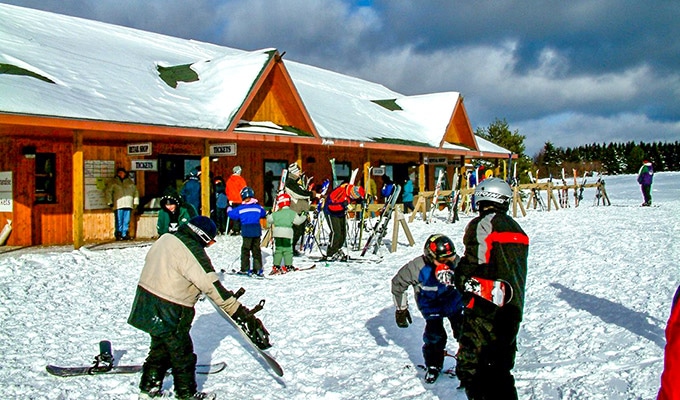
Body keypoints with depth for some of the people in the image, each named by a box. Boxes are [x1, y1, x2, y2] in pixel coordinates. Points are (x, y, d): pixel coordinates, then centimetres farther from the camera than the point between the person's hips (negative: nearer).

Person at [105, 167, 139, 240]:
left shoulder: (130, 182, 18)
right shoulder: (113, 182, 7)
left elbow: (135, 192, 20)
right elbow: (107, 192, 5)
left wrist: (135, 202, 13)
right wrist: (110, 202, -1)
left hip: (128, 205, 3)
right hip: (118, 205, -3)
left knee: (126, 221, 4)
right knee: (119, 221, -6)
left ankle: (125, 234, 10)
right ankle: (118, 234, 1)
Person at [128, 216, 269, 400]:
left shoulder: (166, 238, 2)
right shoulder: (193, 253, -23)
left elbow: (151, 260, 19)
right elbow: (213, 287, -26)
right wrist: (239, 311, -23)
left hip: (147, 302, 9)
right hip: (168, 314, -9)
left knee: (160, 348, 25)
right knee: (182, 354, 10)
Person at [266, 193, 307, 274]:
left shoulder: (276, 214, 2)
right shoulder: (292, 213, -4)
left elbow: (269, 220, 12)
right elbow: (298, 221, -2)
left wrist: (268, 215, 34)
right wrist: (304, 216, 15)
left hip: (277, 234, 2)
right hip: (287, 234, -2)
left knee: (278, 250, 10)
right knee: (288, 250, 4)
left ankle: (276, 266, 7)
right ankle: (288, 266, 2)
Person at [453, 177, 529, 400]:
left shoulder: (482, 224, -7)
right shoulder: (516, 229, 17)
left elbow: (472, 265, -11)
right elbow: (517, 274, 18)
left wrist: (458, 278, 7)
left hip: (485, 309, -8)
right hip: (512, 311, 8)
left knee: (470, 368, -3)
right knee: (500, 372, 17)